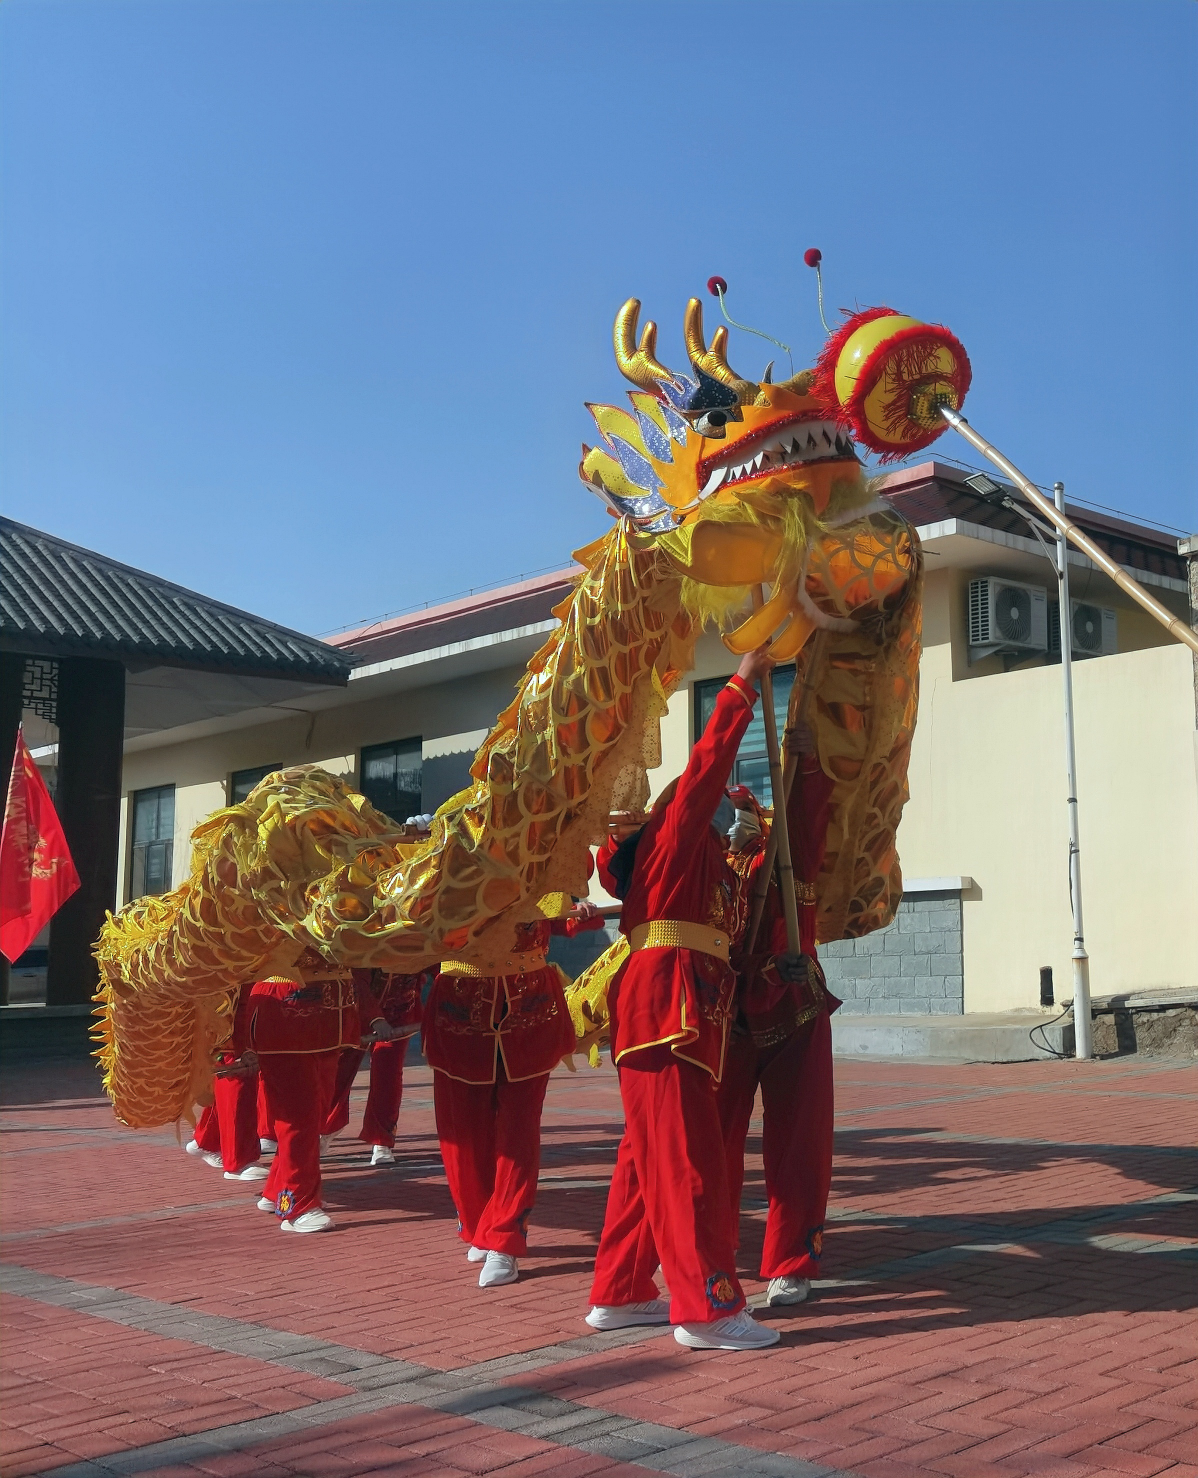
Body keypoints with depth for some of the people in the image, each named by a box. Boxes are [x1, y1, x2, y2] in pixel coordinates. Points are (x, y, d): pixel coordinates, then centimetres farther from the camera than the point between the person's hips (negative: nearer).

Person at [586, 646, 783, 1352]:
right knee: (683, 1159, -9)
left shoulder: (707, 858, 23)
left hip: (688, 1018, 10)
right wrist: (743, 684, -3)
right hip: (663, 1007, -10)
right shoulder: (671, 837, -1)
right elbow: (708, 764, -7)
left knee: (649, 1156, 13)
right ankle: (707, 1308, -7)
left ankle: (620, 1293, 21)